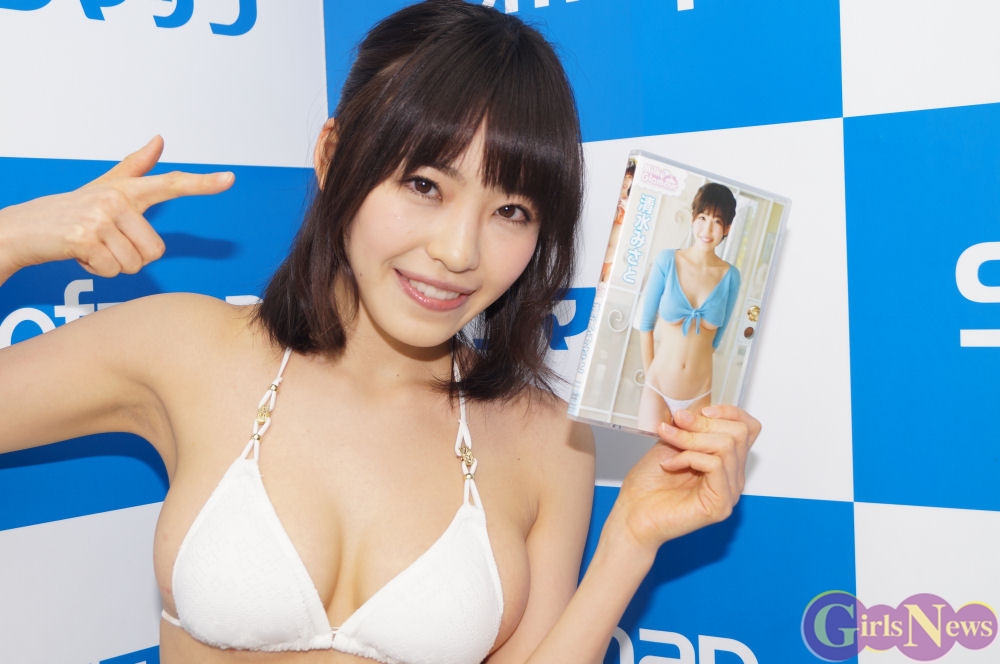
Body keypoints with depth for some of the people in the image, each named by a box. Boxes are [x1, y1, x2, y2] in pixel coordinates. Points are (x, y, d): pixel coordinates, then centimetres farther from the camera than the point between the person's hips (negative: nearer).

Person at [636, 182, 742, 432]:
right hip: (657, 388, -2)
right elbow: (645, 324, -3)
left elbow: (716, 338, 5)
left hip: (698, 395, 2)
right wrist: (650, 373, -2)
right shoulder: (667, 260, -9)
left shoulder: (730, 276, -4)